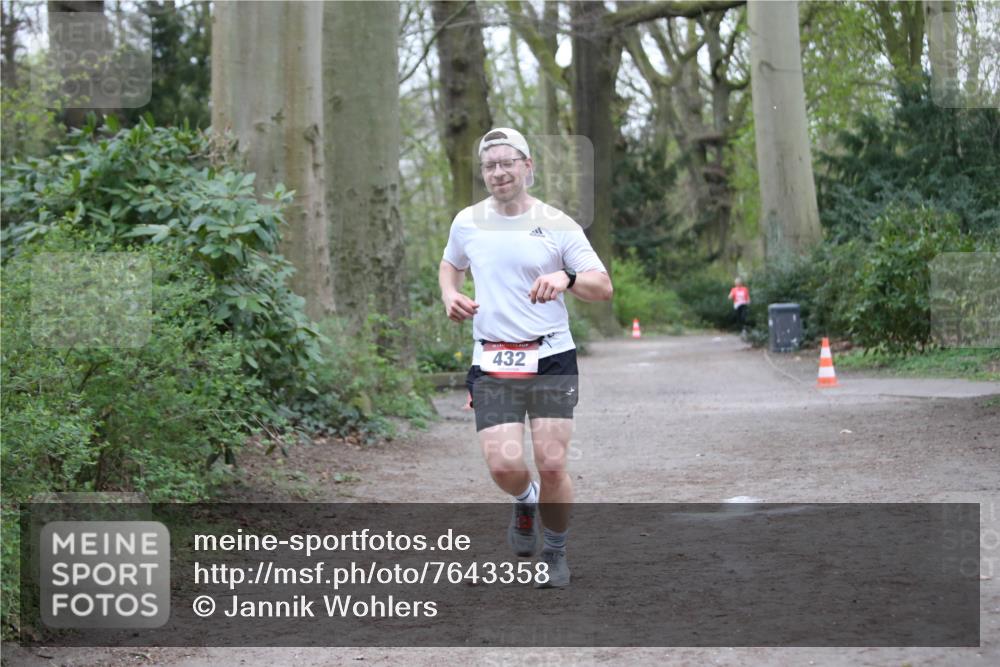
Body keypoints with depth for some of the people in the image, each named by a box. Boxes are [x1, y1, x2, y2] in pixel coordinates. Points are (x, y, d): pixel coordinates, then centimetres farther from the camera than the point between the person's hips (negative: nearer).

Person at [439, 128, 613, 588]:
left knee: (551, 465, -8)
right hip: (491, 364, 2)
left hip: (551, 359, -1)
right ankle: (526, 500, 25)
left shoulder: (557, 225, -1)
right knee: (504, 465, -14)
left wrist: (566, 278, -23)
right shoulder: (467, 222, 7)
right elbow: (450, 265, 28)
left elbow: (603, 287, -2)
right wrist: (449, 295, 5)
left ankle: (555, 554, 19)